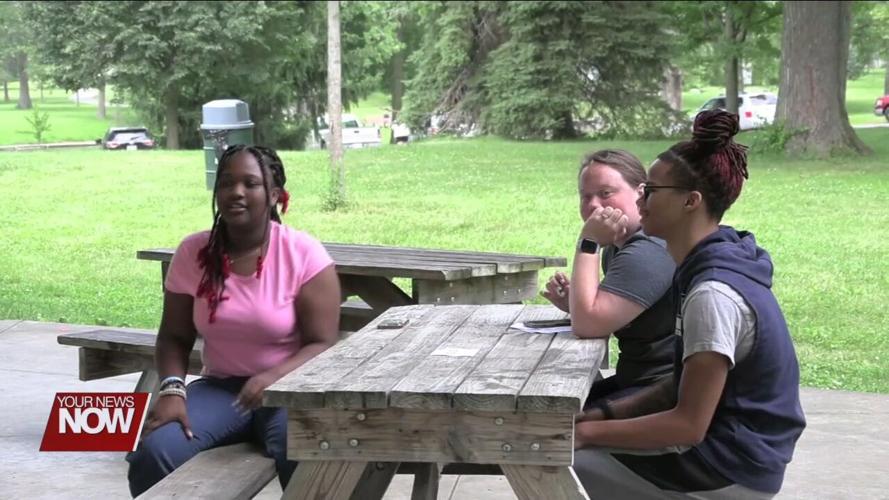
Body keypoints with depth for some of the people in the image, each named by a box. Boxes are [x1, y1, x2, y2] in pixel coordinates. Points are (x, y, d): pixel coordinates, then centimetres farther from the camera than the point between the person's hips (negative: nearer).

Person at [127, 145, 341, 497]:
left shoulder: (304, 254, -11)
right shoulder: (192, 253, -1)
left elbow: (322, 345, -11)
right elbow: (174, 338, 5)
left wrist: (274, 378, -30)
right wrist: (172, 389, -15)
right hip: (219, 388, 3)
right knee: (153, 454, -24)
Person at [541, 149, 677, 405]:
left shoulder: (650, 251, -20)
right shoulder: (617, 245, 13)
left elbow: (587, 324, -26)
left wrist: (588, 242, -21)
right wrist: (575, 303, 5)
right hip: (635, 379, 10)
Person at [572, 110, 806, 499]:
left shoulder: (713, 293, -23)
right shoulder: (716, 267, 7)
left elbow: (690, 424, -23)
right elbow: (684, 386, 11)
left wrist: (589, 432, -15)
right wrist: (605, 414, 2)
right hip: (731, 450, 10)